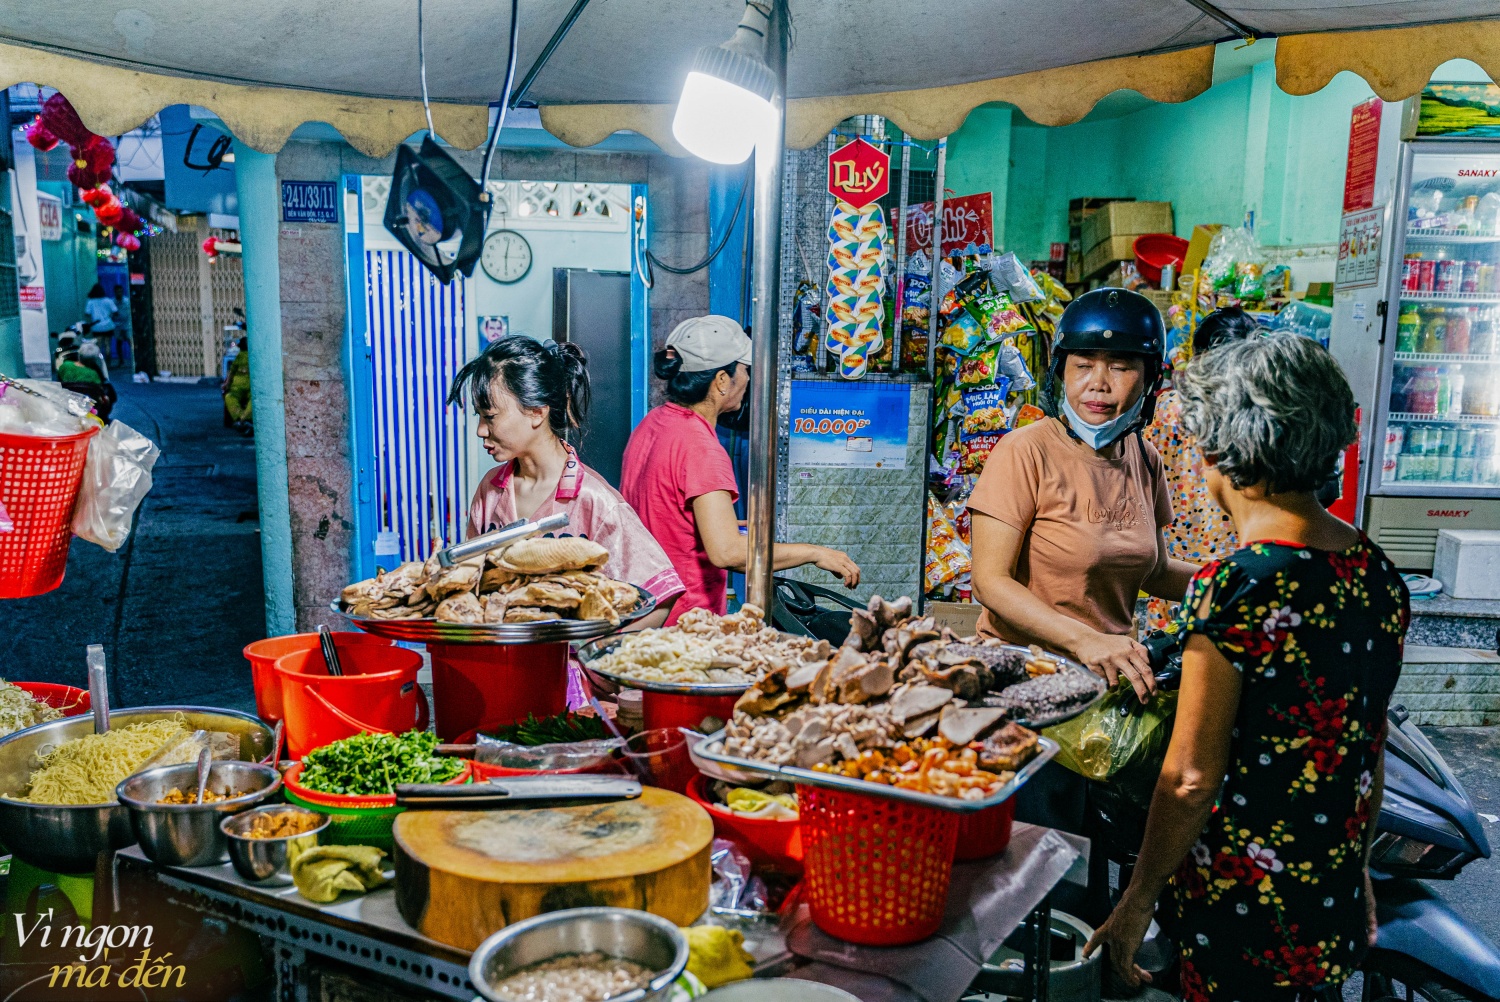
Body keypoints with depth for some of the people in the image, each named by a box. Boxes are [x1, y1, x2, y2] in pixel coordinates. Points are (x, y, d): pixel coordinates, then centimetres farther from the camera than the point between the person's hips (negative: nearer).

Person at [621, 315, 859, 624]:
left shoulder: (651, 423, 6)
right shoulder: (700, 448, -23)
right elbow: (726, 551, -30)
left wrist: (720, 524, 26)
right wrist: (815, 553, -22)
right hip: (687, 622, -10)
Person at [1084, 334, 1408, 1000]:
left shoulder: (1232, 591, -24)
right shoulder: (1379, 575, -1)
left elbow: (1192, 779, -19)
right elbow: (1370, 748, 10)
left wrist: (1137, 901, -6)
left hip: (1244, 913, -7)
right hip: (1337, 905, 7)